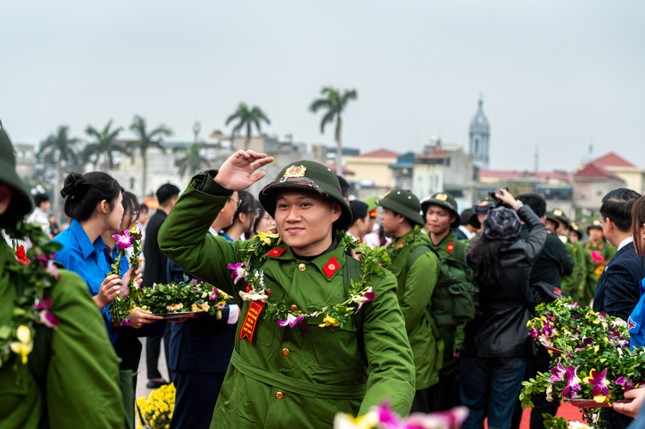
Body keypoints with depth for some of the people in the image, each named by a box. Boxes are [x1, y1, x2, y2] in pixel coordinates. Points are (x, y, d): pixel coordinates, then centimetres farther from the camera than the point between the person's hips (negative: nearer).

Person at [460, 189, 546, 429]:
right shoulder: (524, 255, -12)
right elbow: (539, 227, 8)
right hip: (511, 348, -2)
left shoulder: (473, 257, -10)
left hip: (475, 345, 2)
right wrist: (517, 204, 20)